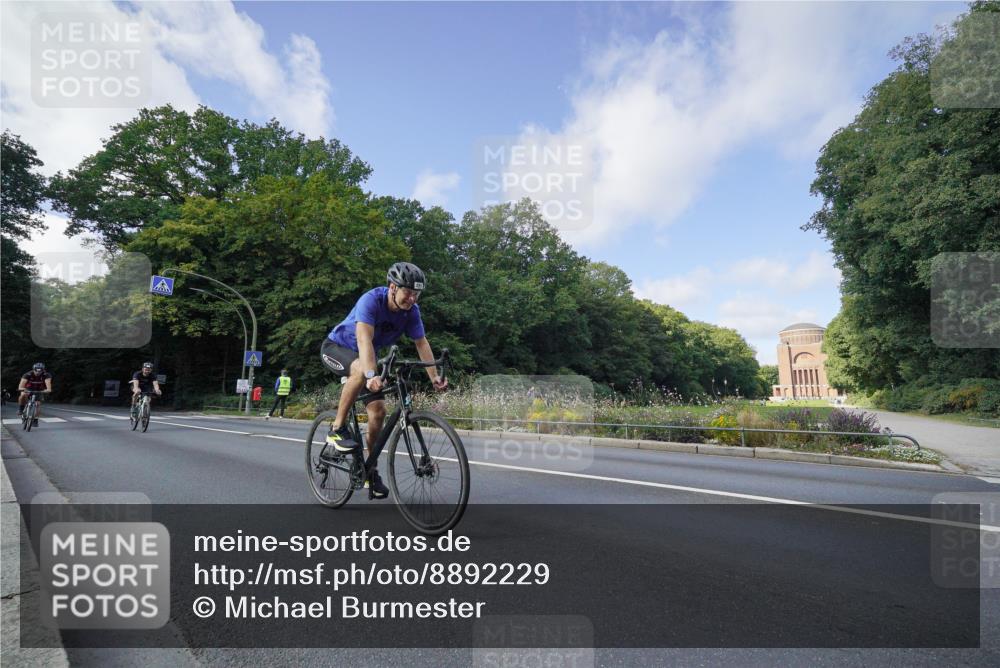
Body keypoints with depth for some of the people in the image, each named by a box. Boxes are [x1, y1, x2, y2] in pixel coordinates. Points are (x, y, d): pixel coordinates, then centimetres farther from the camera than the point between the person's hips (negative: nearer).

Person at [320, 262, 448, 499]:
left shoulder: (411, 311, -15)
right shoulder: (371, 300, -32)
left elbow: (422, 343, -13)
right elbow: (364, 339, -44)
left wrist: (434, 377, -23)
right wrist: (371, 375, -57)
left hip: (363, 355, 6)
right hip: (335, 347, -5)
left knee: (378, 411, -6)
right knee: (360, 371, -40)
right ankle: (337, 429, -22)